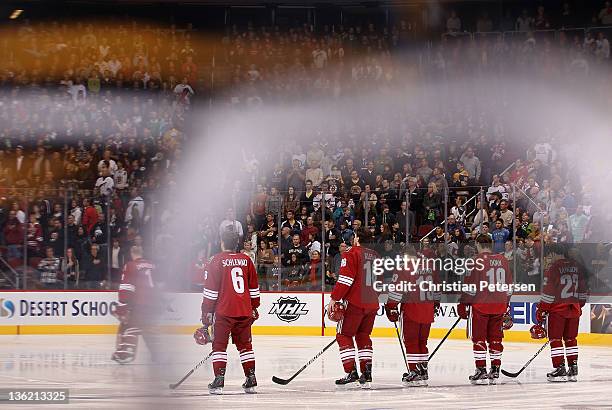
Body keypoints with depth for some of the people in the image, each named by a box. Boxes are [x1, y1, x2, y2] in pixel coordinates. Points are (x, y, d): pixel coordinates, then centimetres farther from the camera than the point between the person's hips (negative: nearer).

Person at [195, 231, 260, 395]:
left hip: (224, 312, -4)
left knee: (219, 345, 2)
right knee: (245, 344, 13)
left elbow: (210, 290, -5)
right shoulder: (246, 260, 8)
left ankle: (219, 381, -6)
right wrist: (254, 308, 25)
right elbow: (254, 288, 15)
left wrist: (207, 314, -1)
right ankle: (251, 381, 12)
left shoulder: (216, 261, -4)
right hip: (245, 311, 4)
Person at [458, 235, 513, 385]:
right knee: (495, 338, 11)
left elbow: (470, 286, -10)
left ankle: (481, 370, -1)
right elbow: (509, 284, 15)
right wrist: (506, 304, 24)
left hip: (480, 305, -5)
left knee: (479, 338, 2)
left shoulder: (477, 261, -10)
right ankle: (495, 371, 11)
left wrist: (463, 304, 0)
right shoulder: (502, 260, 8)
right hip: (499, 305, 5)